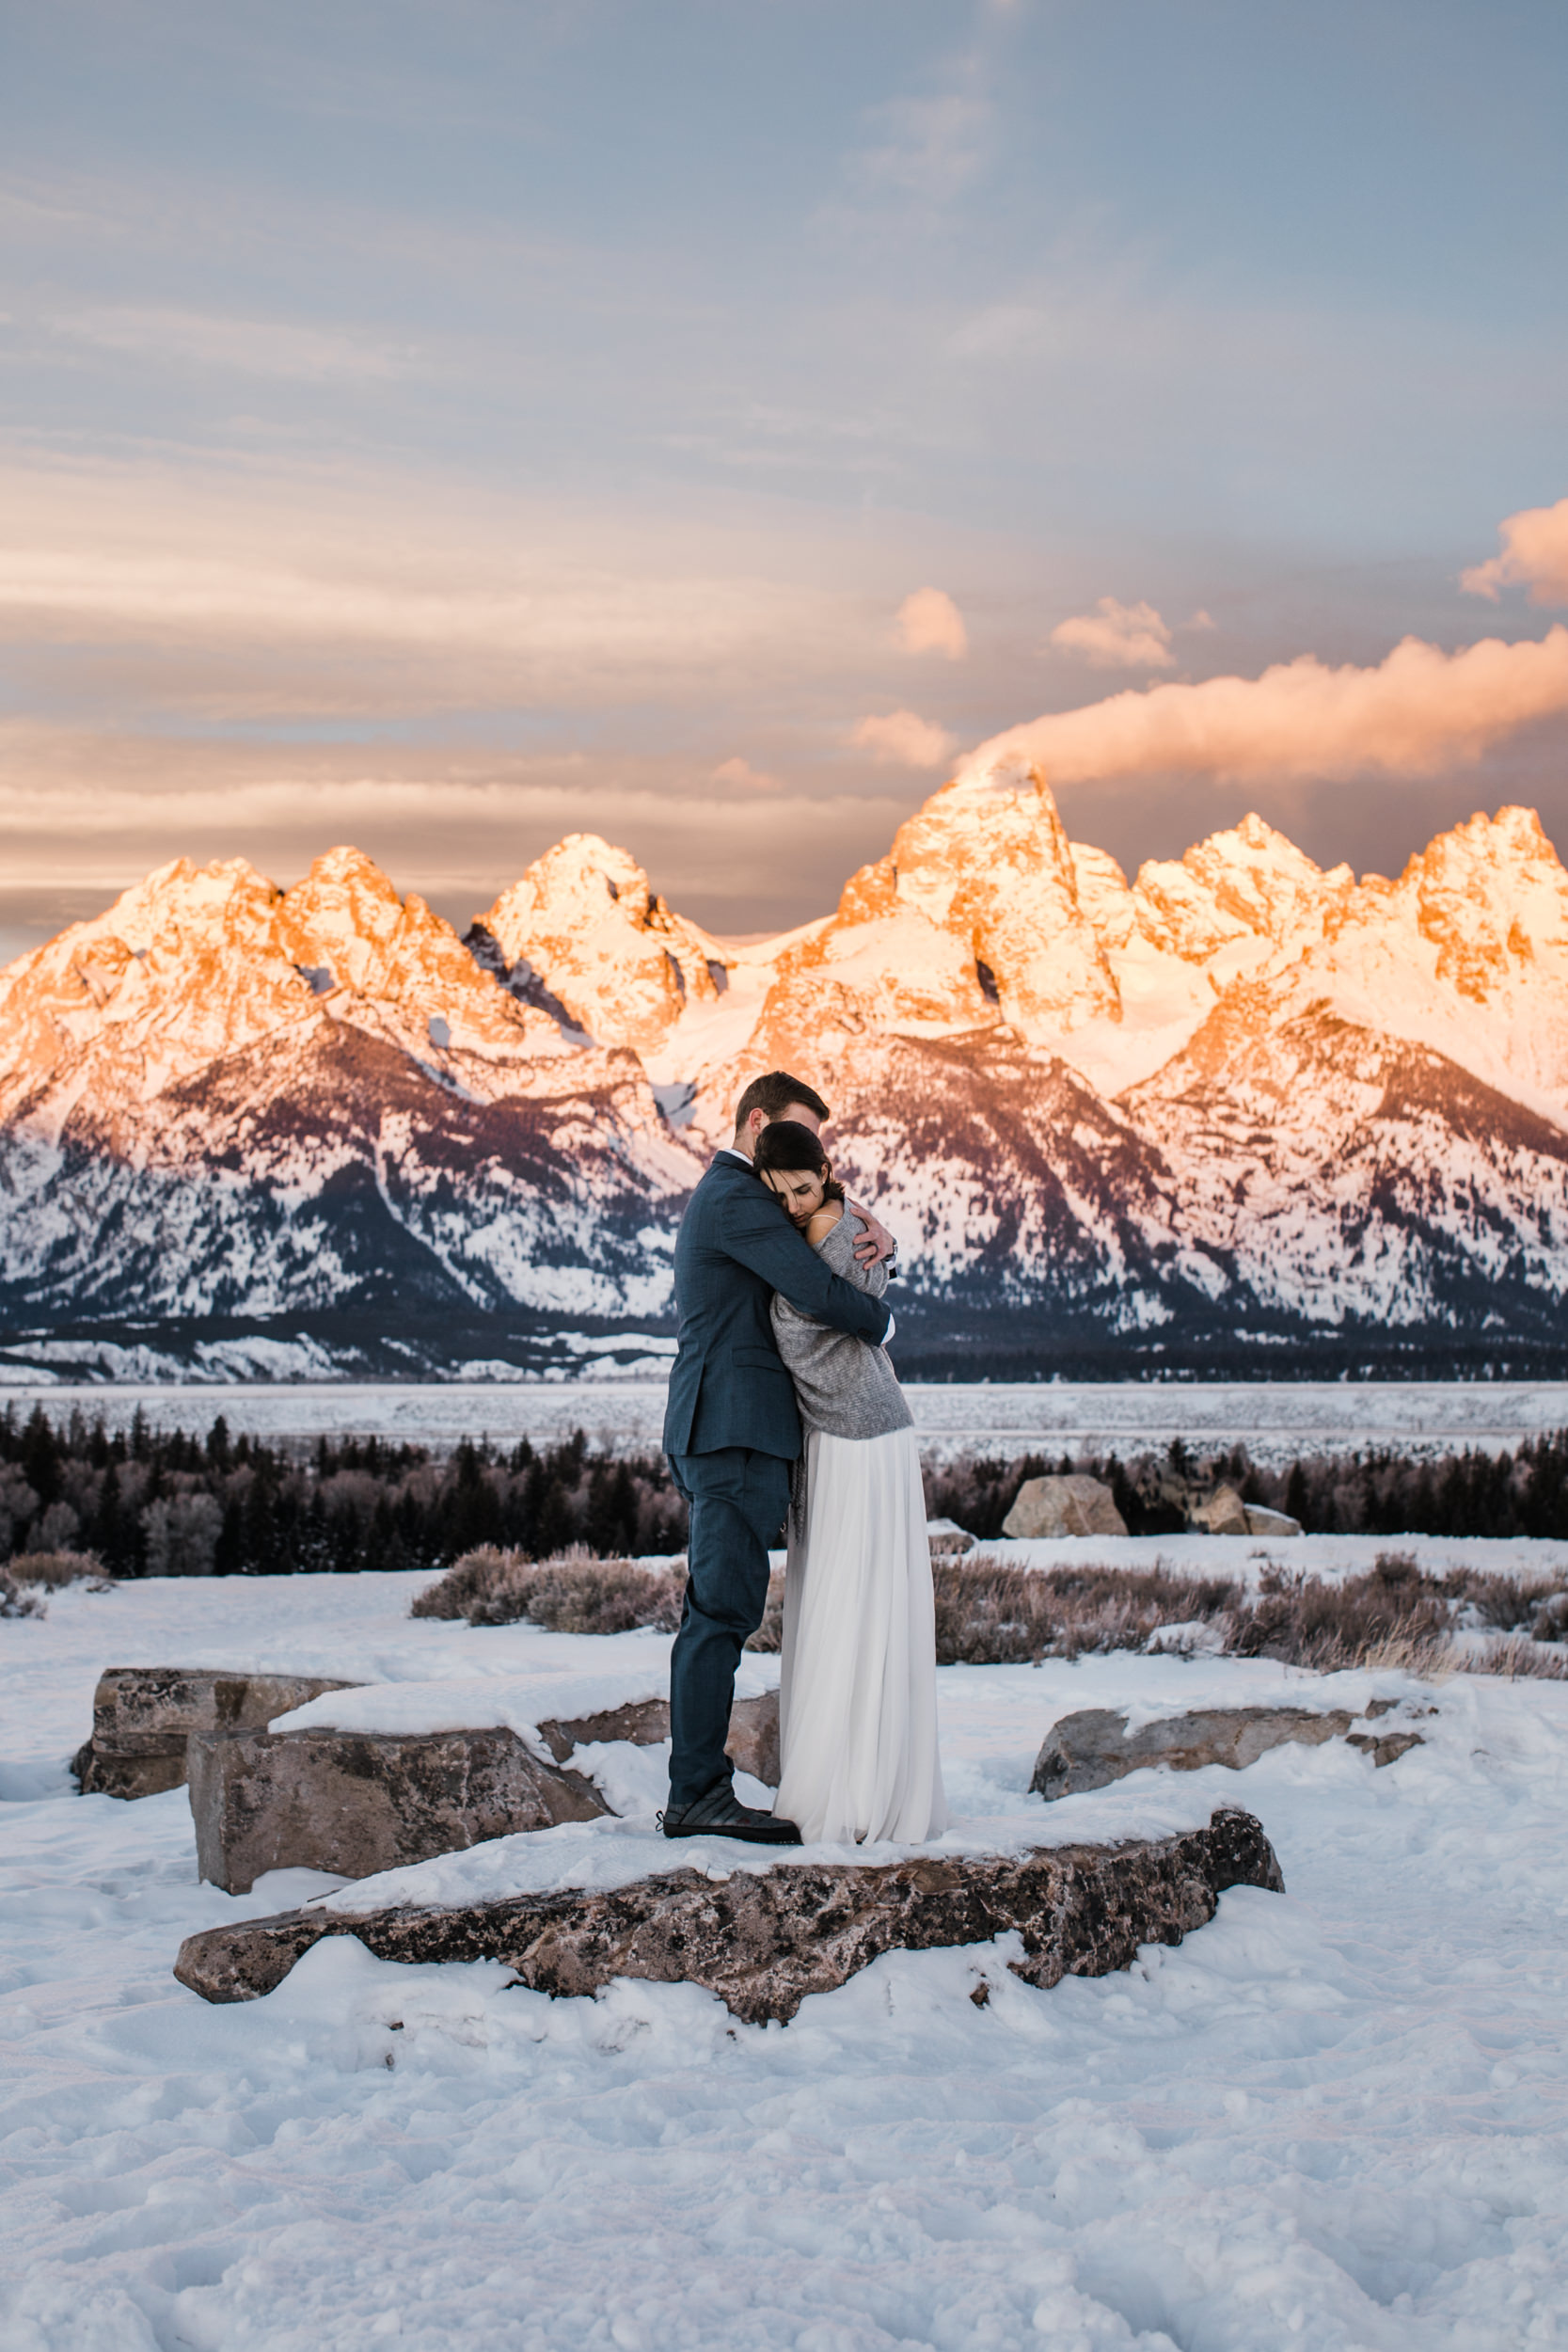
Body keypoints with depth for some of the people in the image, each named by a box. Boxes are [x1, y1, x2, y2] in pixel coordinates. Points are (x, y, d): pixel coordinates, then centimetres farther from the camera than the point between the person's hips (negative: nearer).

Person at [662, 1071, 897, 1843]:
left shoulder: (728, 1198, 24)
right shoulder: (738, 1200, -10)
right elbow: (821, 1293, -18)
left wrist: (876, 1243, 2)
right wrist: (879, 1322, 2)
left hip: (721, 1432, 11)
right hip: (738, 1428, -11)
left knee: (719, 1610, 8)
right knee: (723, 1608, -11)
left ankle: (696, 1792, 9)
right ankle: (699, 1793, -11)